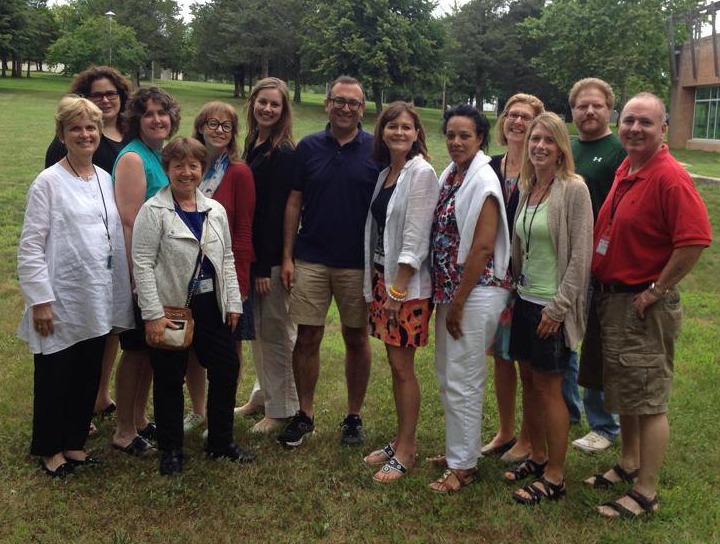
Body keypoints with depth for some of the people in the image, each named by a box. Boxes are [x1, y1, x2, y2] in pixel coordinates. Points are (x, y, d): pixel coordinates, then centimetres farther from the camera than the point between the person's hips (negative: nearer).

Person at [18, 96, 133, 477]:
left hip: (98, 301, 5)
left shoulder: (105, 179, 8)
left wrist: (119, 294, 9)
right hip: (61, 302, -5)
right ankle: (48, 449, 27)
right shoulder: (48, 182, -9)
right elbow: (30, 246, -11)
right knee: (55, 379, 9)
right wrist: (40, 300, -15)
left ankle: (74, 442, 31)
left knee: (88, 377, 13)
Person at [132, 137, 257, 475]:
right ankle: (170, 450, 23)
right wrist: (153, 314, -17)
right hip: (170, 308, -5)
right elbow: (142, 263, -12)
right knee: (170, 379, 7)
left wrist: (233, 303, 6)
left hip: (211, 307, 5)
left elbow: (226, 258, 12)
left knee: (226, 369, 9)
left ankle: (221, 442, 27)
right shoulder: (154, 211, -8)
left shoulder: (215, 210, 8)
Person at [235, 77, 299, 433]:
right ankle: (262, 396, 31)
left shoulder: (283, 153, -14)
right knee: (257, 329, 17)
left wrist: (265, 266, -19)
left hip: (273, 255, -8)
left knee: (275, 331, 1)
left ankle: (281, 410, 13)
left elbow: (277, 212, -18)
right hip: (252, 251, 8)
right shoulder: (252, 144, 12)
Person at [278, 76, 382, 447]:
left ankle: (354, 416, 22)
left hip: (359, 263, -1)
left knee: (357, 340, 9)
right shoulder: (308, 147, 3)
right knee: (307, 338, 4)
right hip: (310, 260, 1)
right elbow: (294, 203, 5)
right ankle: (305, 414, 19)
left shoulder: (376, 150, -1)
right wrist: (287, 256, 0)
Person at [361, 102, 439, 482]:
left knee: (402, 366, -2)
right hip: (382, 276, 8)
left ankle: (405, 451, 10)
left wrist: (398, 287, -18)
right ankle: (401, 440, 25)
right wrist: (376, 283, 11)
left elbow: (416, 236, -16)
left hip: (408, 283, -7)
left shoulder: (421, 173, -11)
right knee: (394, 363, 13)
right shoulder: (384, 173, 13)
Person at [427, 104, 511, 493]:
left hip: (475, 293, -9)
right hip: (448, 291, 9)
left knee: (462, 381, 0)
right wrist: (446, 298, 11)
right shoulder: (449, 176, 9)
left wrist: (459, 303, -16)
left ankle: (463, 465, 14)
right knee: (447, 375, 17)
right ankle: (458, 450, 33)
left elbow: (483, 247, -19)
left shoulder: (482, 181, -15)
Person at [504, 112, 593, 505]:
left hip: (552, 306, -7)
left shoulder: (573, 189, -13)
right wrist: (515, 289, 11)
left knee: (548, 388, 1)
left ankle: (554, 477, 14)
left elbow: (581, 254, -15)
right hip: (525, 299, 7)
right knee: (528, 381, 14)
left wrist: (559, 306, -16)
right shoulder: (526, 187, 8)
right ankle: (538, 457, 31)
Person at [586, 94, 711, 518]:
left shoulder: (670, 177, -18)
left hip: (644, 305, -9)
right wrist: (604, 289, 13)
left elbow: (697, 240, -27)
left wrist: (656, 291, -18)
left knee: (649, 400, 1)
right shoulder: (625, 170, 10)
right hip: (612, 298, 9)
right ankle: (629, 464, 38)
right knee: (622, 391, 21)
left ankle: (646, 494, 12)